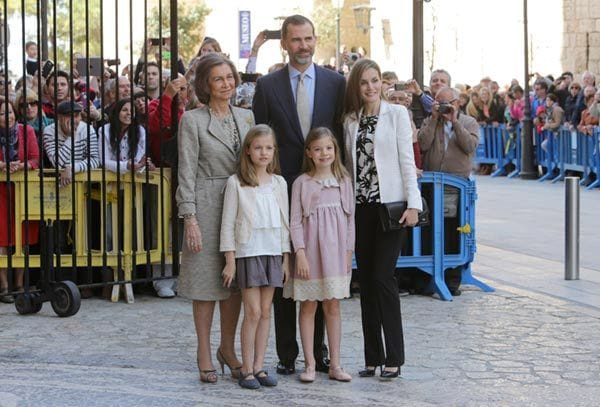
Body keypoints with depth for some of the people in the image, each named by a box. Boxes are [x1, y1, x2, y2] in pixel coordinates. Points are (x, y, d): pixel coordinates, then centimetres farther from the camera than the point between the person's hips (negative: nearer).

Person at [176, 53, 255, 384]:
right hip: (207, 205, -5)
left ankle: (227, 348, 22)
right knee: (206, 279, 1)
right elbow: (186, 172, -7)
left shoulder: (245, 117, 11)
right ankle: (204, 354, 11)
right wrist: (190, 218, -13)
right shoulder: (192, 120, -4)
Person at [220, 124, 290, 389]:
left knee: (266, 311, 5)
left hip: (273, 253, 4)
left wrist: (286, 258, 8)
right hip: (248, 252, -4)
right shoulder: (236, 183, -3)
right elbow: (228, 223, -3)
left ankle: (258, 367, 12)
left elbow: (284, 222, 12)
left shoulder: (279, 183, 9)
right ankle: (247, 370, 2)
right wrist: (230, 261, -7)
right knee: (253, 312, -6)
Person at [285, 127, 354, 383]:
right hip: (310, 250, -2)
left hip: (335, 251, 3)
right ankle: (310, 364, 10)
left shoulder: (343, 181, 6)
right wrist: (300, 253, -12)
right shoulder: (302, 183, -2)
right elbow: (295, 221, -4)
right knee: (308, 306, 4)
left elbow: (350, 218, 9)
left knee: (333, 306, 7)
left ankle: (335, 364, 12)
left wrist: (349, 251, 5)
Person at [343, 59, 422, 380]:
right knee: (366, 280, 5)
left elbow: (406, 160, -4)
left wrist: (413, 204, -10)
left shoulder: (396, 113, 0)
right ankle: (372, 357, 12)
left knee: (383, 277, -10)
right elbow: (349, 163, 13)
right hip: (361, 206, 4)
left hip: (389, 203, -4)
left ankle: (394, 357, -2)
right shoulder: (350, 119, 11)